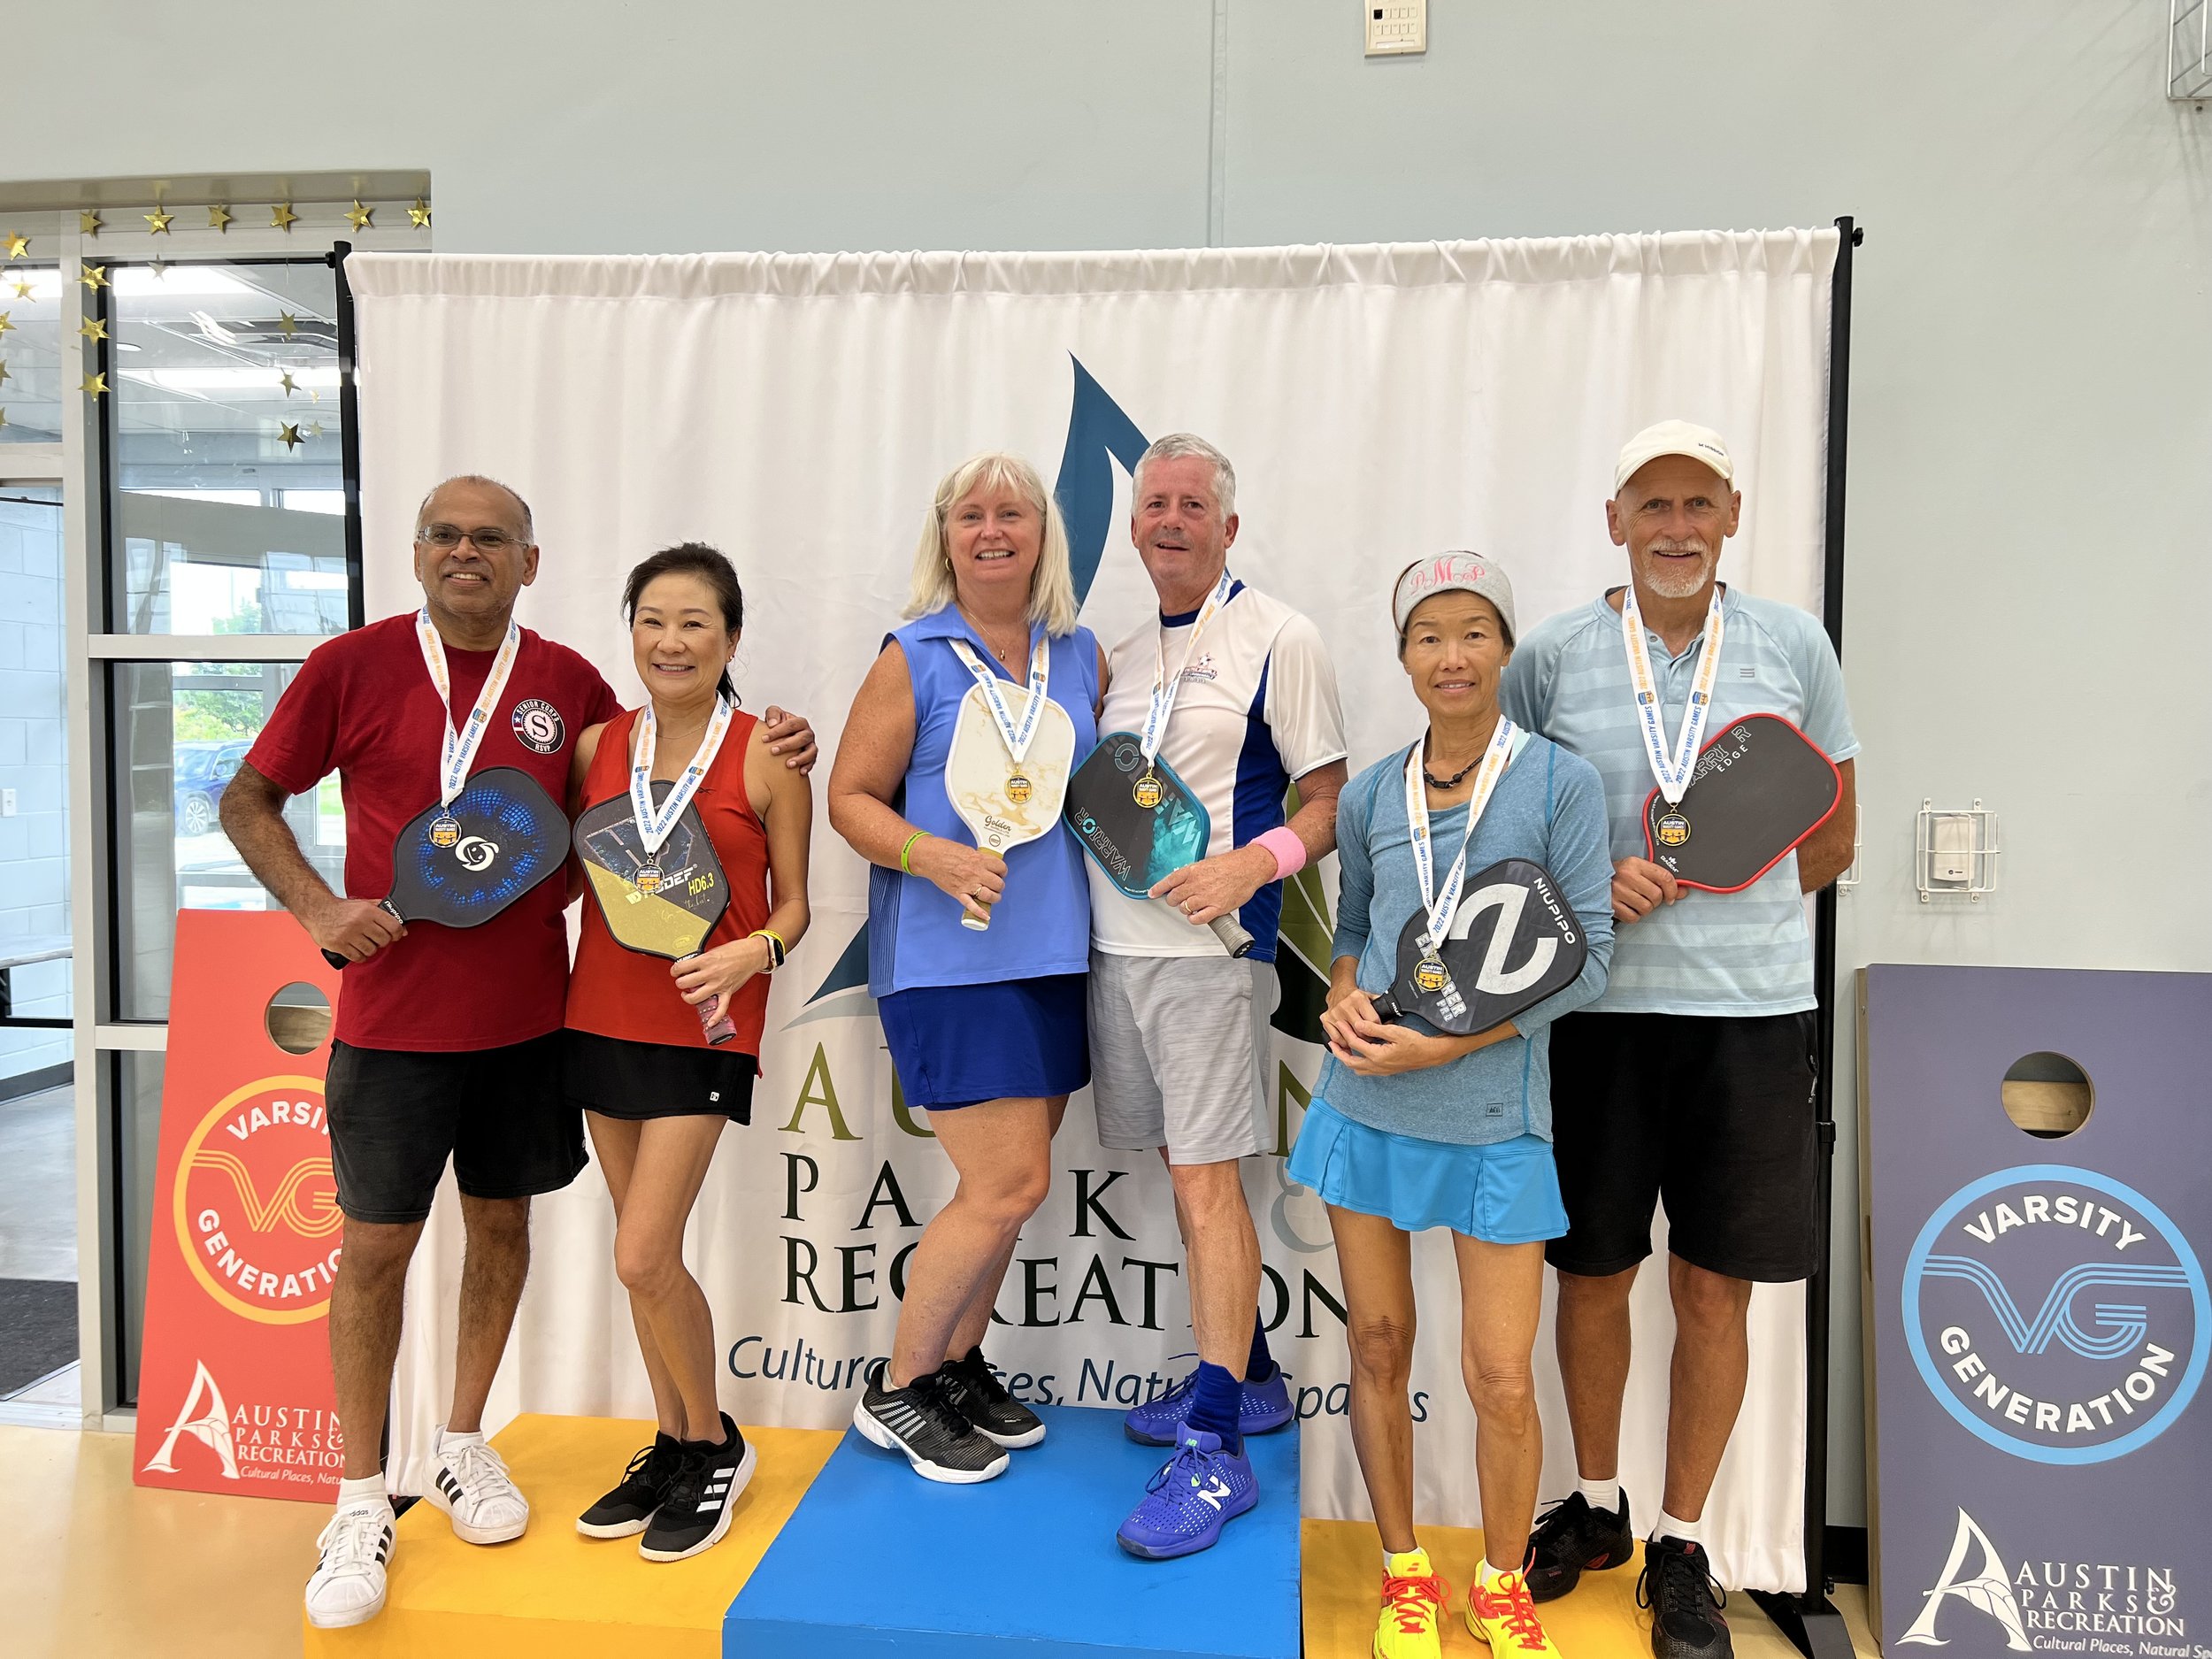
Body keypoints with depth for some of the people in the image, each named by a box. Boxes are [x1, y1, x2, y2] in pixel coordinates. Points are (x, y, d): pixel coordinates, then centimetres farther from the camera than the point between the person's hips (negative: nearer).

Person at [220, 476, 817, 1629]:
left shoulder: (569, 683, 2)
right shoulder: (352, 666, -3)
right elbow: (248, 801, 5)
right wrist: (317, 906, -11)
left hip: (527, 1012, 2)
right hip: (393, 1011, -2)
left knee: (501, 1220, 13)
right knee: (376, 1242, 5)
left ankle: (463, 1444, 34)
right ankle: (361, 1499, 22)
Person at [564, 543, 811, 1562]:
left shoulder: (764, 757, -7)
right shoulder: (596, 746, 5)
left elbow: (793, 905, -3)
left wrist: (749, 952, -21)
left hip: (703, 1027, -5)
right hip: (602, 1014, 5)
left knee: (643, 1257, -8)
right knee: (644, 1255, 13)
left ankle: (716, 1448, 17)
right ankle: (673, 1447, 31)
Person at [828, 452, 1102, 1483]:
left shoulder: (1083, 656, 10)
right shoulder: (913, 661, -3)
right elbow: (850, 797, -4)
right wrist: (934, 856, -20)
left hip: (1055, 954, 6)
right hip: (949, 960, -5)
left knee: (1003, 1183, 12)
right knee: (1011, 1184, -6)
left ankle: (957, 1363, 33)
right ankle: (895, 1391, 14)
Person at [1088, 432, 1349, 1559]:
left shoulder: (1277, 640, -4)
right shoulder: (1122, 656, 16)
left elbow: (1332, 803, -5)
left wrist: (1252, 863, -21)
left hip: (1210, 947, -7)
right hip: (1115, 945, 7)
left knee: (1207, 1181, -7)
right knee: (1185, 1171, 14)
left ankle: (1216, 1451, 1)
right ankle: (1246, 1379, 30)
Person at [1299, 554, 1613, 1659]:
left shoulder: (1560, 782, -6)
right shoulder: (1368, 797, 5)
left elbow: (1586, 960, -8)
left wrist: (1441, 1045, -14)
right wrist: (1346, 994, -6)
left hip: (1492, 1119, -3)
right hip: (1364, 1107, 3)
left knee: (1501, 1379, 1)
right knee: (1378, 1346, 11)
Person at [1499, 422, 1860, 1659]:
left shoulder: (1794, 645, 5)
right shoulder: (1553, 655, 2)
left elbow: (1834, 836, 11)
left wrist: (1721, 902, -4)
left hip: (1752, 1010, 1)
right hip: (1595, 1009, 0)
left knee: (1716, 1288, 8)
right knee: (1591, 1275, 11)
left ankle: (1683, 1547, 28)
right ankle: (1596, 1503, 36)